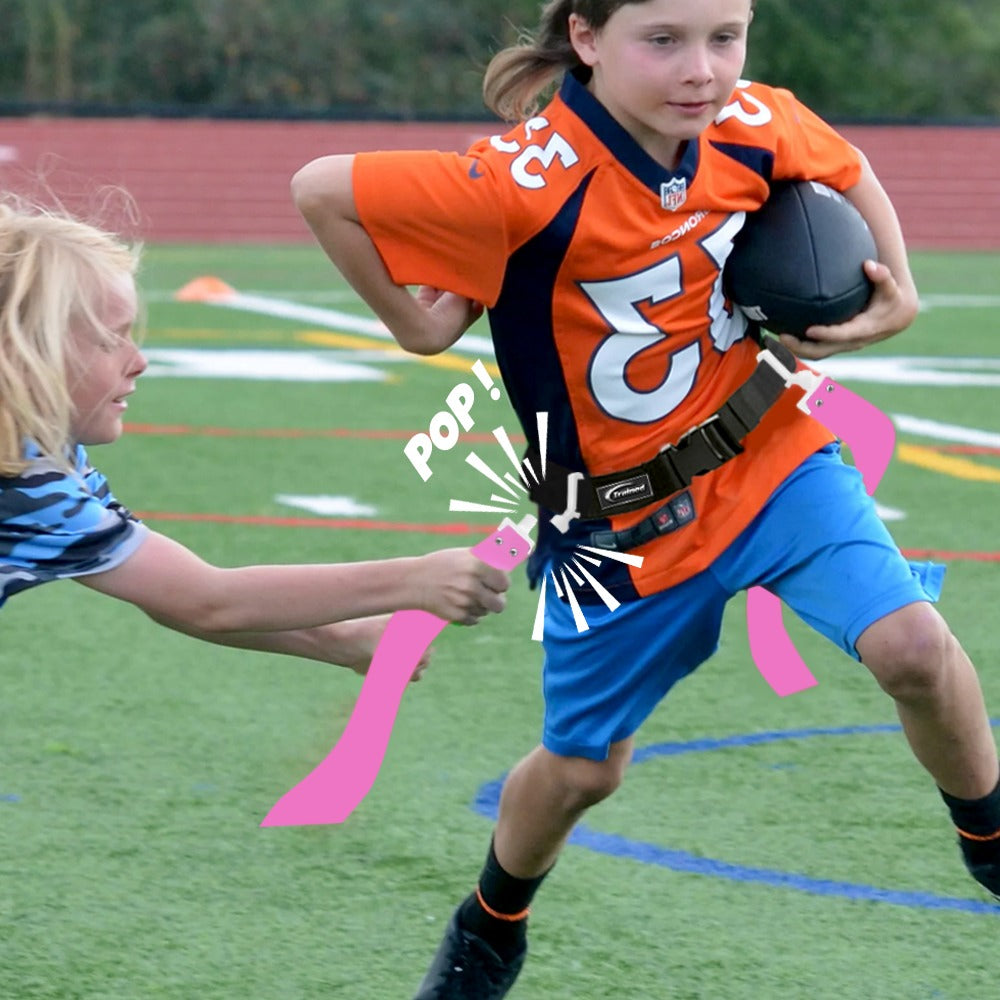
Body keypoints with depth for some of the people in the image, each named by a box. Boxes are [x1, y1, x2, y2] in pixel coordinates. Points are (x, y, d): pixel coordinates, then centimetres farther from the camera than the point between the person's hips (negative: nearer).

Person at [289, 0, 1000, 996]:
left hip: (769, 457, 3)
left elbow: (848, 171, 9)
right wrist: (415, 322, -14)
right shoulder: (529, 182, -31)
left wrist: (894, 293, -5)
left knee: (912, 647, -17)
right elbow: (320, 190, -24)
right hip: (617, 514, -3)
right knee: (579, 766, 12)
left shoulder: (756, 127, -16)